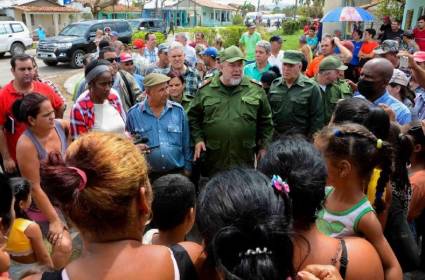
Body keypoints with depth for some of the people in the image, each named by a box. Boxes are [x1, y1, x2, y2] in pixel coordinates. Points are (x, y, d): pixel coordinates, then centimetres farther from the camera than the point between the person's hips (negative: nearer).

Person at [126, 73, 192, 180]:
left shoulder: (178, 110, -1)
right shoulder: (133, 113, -4)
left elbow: (186, 143, 4)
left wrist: (187, 168, 5)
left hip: (177, 172, 1)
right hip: (147, 175, -1)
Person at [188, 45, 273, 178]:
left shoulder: (256, 89, 1)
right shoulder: (206, 89, 0)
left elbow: (265, 120, 8)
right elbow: (193, 117, 9)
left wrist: (263, 146, 7)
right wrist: (198, 139, -1)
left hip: (245, 158, 0)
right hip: (213, 158, 0)